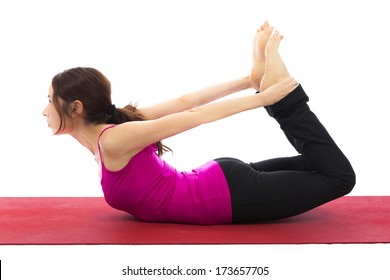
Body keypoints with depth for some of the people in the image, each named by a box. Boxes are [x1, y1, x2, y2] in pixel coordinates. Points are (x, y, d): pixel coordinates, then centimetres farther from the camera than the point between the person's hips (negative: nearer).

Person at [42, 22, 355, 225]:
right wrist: (247, 82, 6)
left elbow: (193, 116, -21)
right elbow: (184, 102, 4)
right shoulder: (107, 130, 6)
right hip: (223, 184, 8)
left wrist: (264, 98, -18)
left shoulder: (112, 140, -20)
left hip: (232, 195, -8)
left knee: (340, 175, -3)